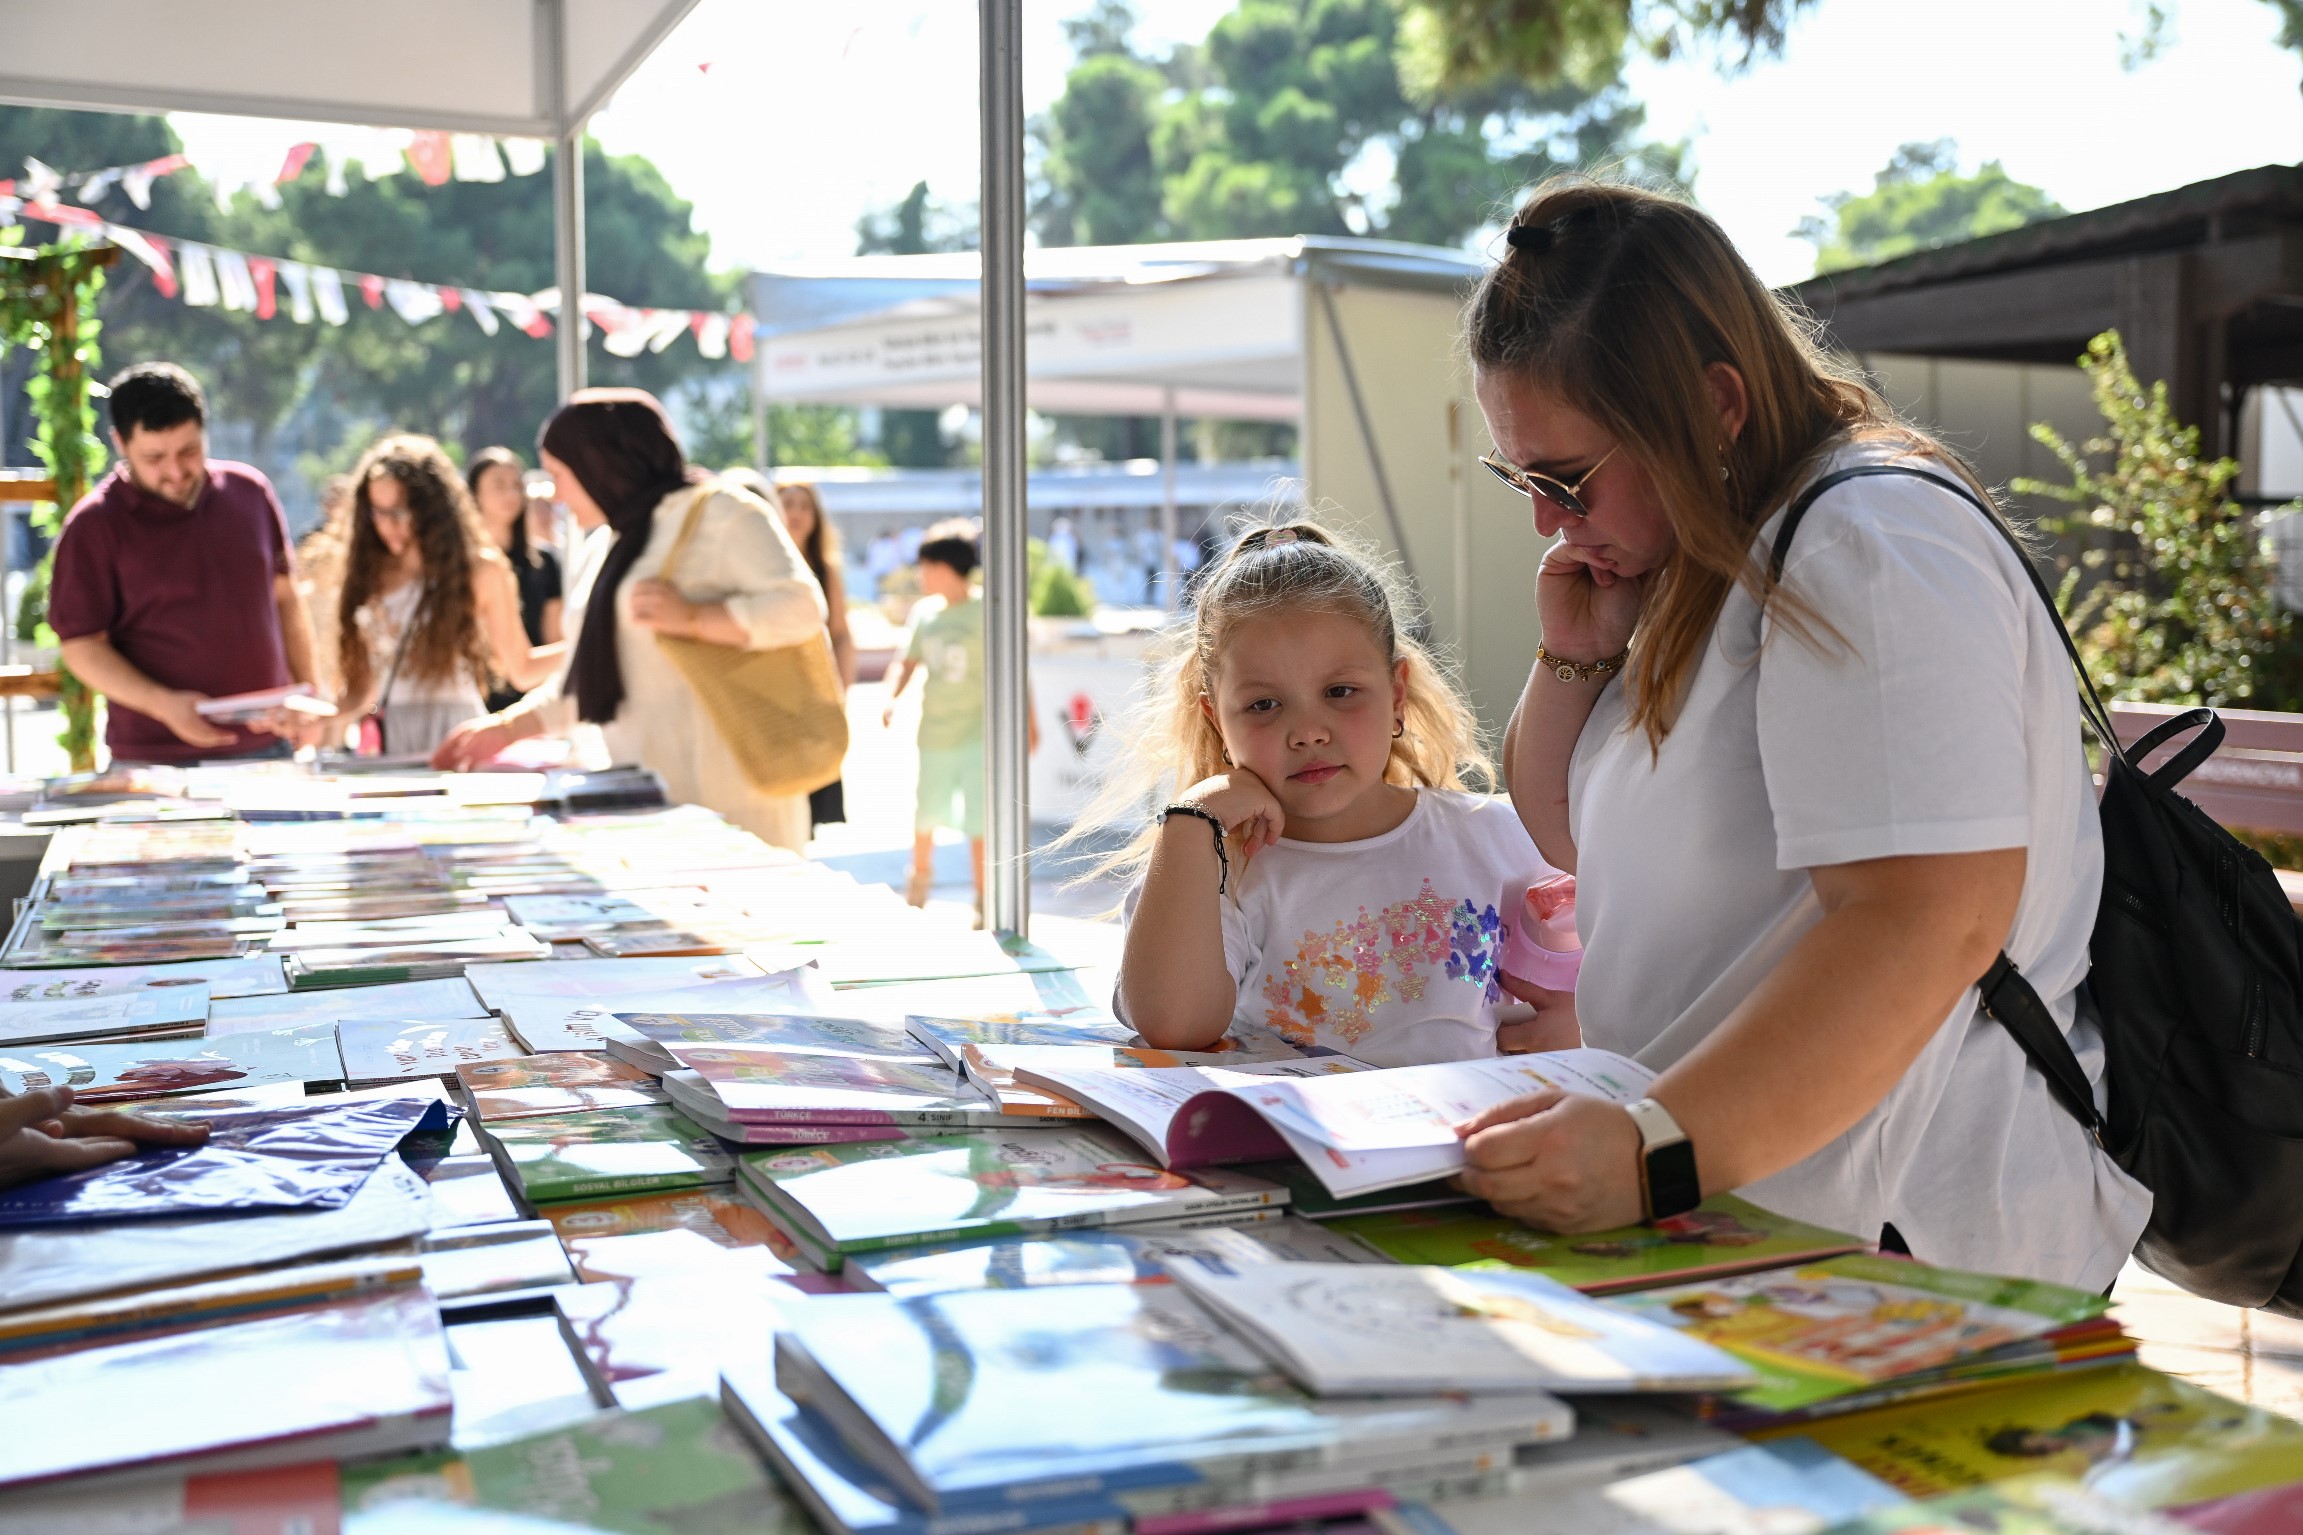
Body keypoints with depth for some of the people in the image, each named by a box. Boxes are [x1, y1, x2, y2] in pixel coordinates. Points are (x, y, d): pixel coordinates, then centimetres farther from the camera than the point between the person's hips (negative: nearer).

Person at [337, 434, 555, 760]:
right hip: (386, 745, 3)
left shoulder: (480, 570, 3)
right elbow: (363, 689, 16)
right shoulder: (368, 576, 12)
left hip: (453, 735, -3)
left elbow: (521, 667, 8)